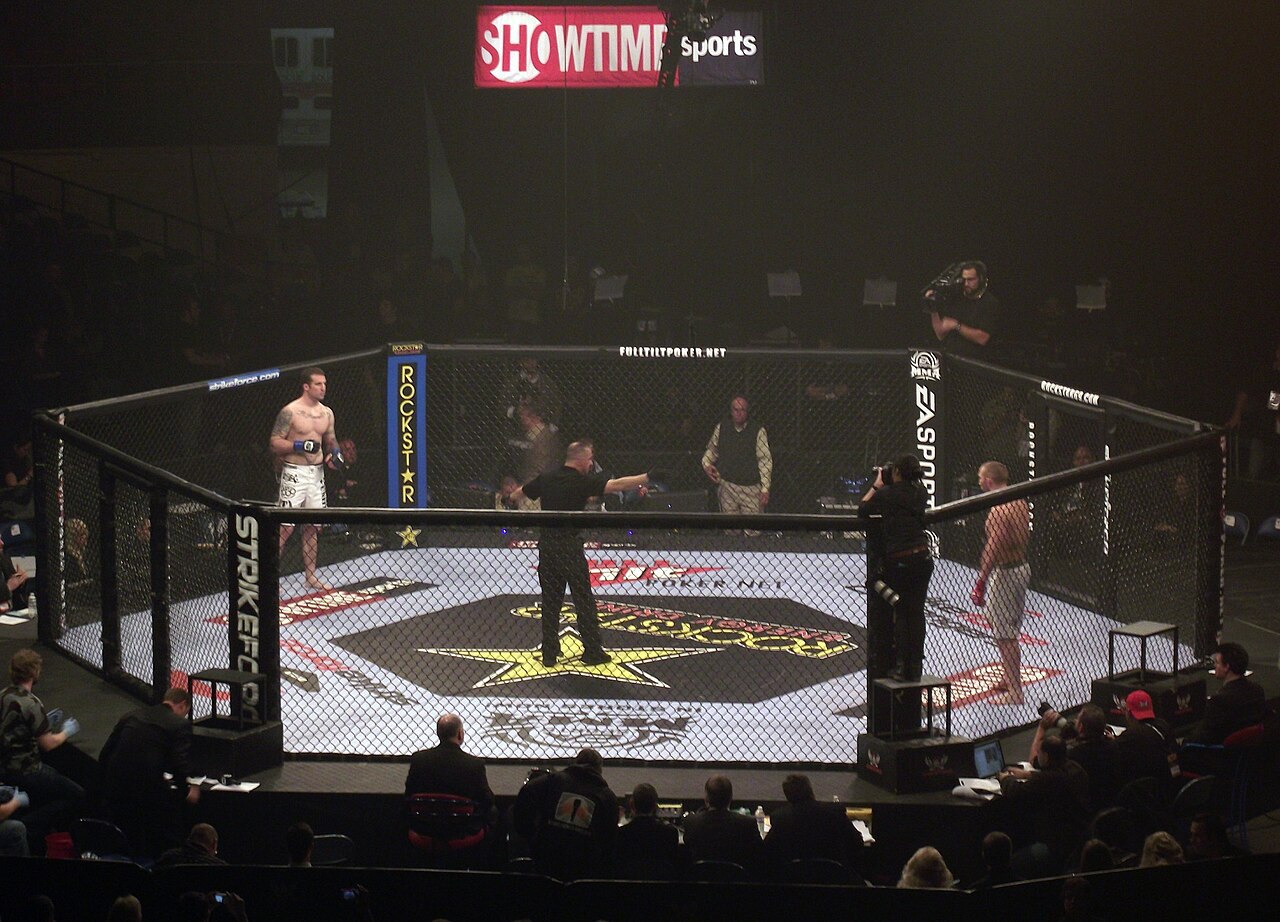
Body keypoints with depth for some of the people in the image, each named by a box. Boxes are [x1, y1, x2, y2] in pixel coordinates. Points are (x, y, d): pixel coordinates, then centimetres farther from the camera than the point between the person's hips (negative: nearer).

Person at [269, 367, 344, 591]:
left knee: (312, 526, 11)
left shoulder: (326, 413, 11)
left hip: (317, 473, 7)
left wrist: (335, 452, 0)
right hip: (295, 473, -6)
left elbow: (331, 440, 22)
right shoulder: (290, 412, -9)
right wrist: (300, 446, -21)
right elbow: (275, 442, -9)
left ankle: (310, 575, 19)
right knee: (286, 526, -9)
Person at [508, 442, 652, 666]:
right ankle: (592, 652, 9)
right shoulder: (581, 482, -11)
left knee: (550, 601, 11)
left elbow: (516, 495, 22)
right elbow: (616, 485, -19)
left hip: (546, 545, 5)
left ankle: (549, 654, 12)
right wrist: (645, 479, -16)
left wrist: (512, 499, 45)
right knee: (584, 600, 5)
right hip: (569, 546, -5)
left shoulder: (546, 479, 7)